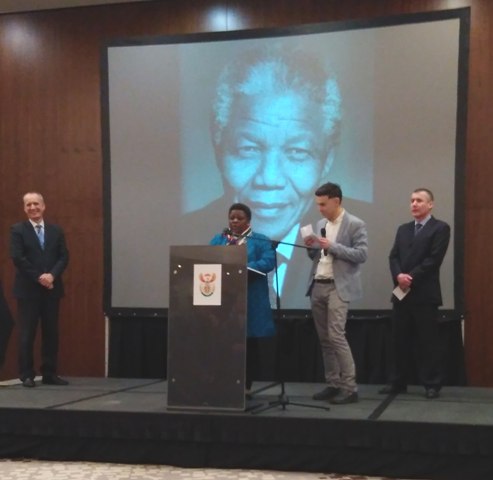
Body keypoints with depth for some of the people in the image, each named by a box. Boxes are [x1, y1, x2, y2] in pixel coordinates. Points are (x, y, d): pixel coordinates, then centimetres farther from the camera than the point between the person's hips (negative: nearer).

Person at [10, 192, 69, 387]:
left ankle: (50, 373, 12)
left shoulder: (56, 230, 11)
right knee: (27, 334, -1)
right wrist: (38, 277, -15)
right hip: (28, 289, -3)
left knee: (51, 333, 5)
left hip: (52, 289, 4)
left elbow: (64, 257, 5)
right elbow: (17, 258, -10)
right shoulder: (17, 230, 0)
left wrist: (52, 275, -12)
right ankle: (26, 375, 5)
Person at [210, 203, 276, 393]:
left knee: (249, 342, 2)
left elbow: (268, 261, -10)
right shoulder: (218, 239, 16)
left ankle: (246, 386, 10)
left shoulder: (260, 241, 6)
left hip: (250, 300, -2)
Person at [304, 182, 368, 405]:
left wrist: (332, 246, -19)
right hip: (317, 286, 7)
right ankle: (333, 384, 16)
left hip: (338, 287, -7)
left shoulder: (355, 224, -6)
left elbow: (362, 254, -14)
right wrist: (311, 247, -2)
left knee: (336, 336, -13)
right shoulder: (320, 224, 15)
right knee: (324, 338, 8)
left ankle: (350, 388, -7)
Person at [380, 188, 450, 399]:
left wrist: (411, 278, -15)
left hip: (425, 294, -6)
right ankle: (398, 382, 15)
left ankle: (432, 384, 6)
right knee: (400, 340, 8)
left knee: (428, 341, -1)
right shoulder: (403, 229, 18)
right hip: (401, 293, 6)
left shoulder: (440, 228, -2)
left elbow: (434, 259, -12)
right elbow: (393, 256, 8)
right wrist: (399, 276, -11)